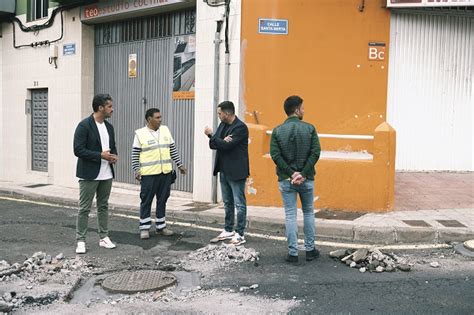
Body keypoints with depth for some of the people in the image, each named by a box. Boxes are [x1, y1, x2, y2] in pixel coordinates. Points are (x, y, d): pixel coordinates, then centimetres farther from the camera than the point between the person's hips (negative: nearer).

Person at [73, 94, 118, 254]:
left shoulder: (109, 127, 10)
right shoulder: (84, 126, -12)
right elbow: (78, 150, -17)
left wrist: (114, 155, -2)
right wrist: (101, 155, -20)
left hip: (106, 174, 7)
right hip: (89, 174, -7)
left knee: (103, 206, 14)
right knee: (84, 208, 1)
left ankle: (104, 237, 23)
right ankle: (80, 240, 9)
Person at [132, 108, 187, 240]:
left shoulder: (165, 130, 9)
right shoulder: (140, 133, -4)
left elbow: (173, 149, 13)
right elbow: (135, 155, -3)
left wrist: (180, 165, 10)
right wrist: (136, 171, -11)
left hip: (166, 173, 4)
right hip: (148, 174, -4)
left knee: (162, 200, 10)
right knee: (146, 201, 2)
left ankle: (161, 227, 20)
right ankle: (144, 228, 12)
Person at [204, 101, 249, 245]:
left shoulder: (240, 127, -16)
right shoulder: (222, 125, 9)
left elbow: (226, 146, -23)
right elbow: (213, 144, 5)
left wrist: (211, 135, -12)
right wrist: (221, 141, -16)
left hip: (236, 172, -9)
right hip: (224, 170, 9)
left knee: (239, 204, 0)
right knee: (227, 203, 17)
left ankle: (240, 234, 8)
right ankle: (228, 230, 28)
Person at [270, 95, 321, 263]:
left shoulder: (277, 131, -1)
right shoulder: (309, 128, -4)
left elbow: (275, 155, -10)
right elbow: (315, 152, -12)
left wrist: (291, 173, -11)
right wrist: (303, 174, -13)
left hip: (286, 180, 0)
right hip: (307, 179, 0)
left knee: (290, 215, 5)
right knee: (308, 213, 15)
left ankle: (293, 253, 8)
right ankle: (310, 250, 22)